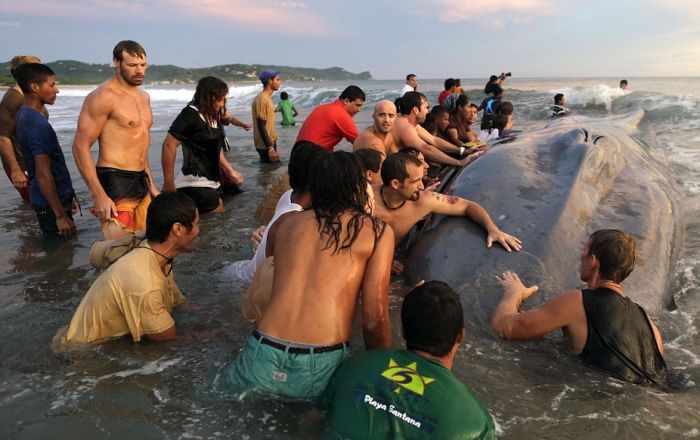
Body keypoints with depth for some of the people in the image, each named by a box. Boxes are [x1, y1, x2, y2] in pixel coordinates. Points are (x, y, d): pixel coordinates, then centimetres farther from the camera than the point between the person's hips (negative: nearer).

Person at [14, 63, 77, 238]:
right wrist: (61, 215, -22)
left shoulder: (25, 115, 9)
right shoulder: (37, 124, -22)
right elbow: (44, 175, -25)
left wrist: (67, 195, 22)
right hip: (51, 203, -10)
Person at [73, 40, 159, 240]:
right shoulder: (103, 97, -11)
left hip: (141, 182, 8)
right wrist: (98, 195, -20)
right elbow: (80, 146, -14)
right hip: (115, 183, -8)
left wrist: (150, 184, 21)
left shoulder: (143, 96, 15)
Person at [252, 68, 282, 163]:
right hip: (265, 146, -10)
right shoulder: (261, 99, -17)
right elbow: (261, 126, -22)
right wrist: (270, 148, -24)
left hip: (270, 142, 10)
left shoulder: (267, 98, 13)